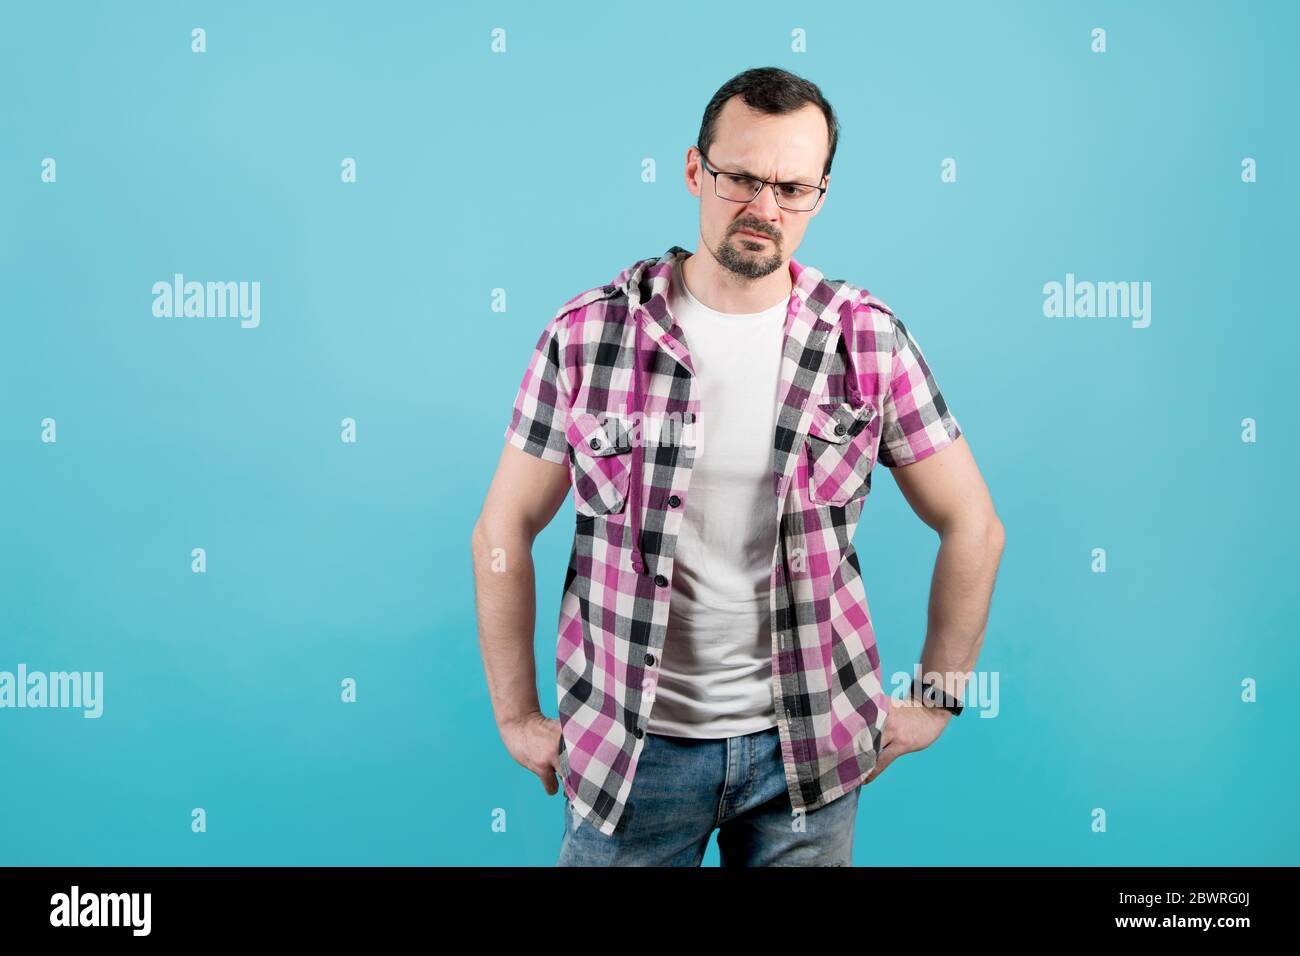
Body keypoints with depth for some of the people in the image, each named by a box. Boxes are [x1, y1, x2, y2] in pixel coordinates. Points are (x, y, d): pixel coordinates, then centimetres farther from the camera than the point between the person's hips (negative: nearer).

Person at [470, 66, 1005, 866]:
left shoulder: (869, 341, -5)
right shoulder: (589, 333, -7)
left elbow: (972, 528, 3)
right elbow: (503, 534, -1)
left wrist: (937, 699, 4)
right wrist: (517, 719, 1)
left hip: (807, 743, 1)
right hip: (630, 746, 0)